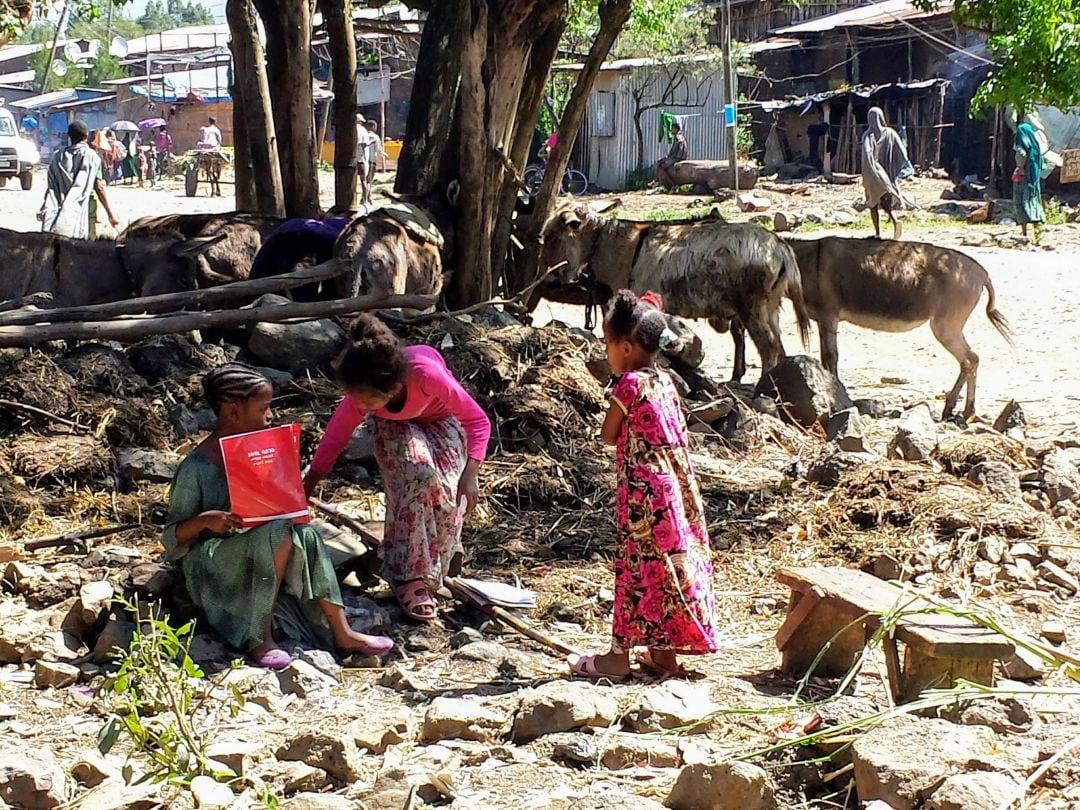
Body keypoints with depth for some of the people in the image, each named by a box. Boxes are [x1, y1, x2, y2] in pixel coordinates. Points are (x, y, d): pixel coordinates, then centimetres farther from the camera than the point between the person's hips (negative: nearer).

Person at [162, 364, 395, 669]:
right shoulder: (196, 468, -14)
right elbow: (172, 539, -11)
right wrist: (206, 520, -31)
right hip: (212, 565, -7)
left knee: (305, 535, -20)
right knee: (279, 531, -31)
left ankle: (341, 633, -19)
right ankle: (260, 638, -27)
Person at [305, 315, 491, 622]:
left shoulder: (427, 374, -42)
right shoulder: (361, 395, -33)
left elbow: (478, 421, -30)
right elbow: (332, 442, -17)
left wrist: (470, 474, -41)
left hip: (441, 419, -1)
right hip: (394, 426, 1)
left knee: (448, 489, -24)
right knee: (416, 473, -30)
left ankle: (442, 549, 9)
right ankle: (410, 576, -22)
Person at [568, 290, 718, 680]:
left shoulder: (629, 385, -14)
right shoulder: (666, 382, 9)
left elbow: (607, 436, -7)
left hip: (642, 489, -8)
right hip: (676, 485, 8)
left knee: (637, 564, -2)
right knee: (669, 562, 11)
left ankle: (620, 655, 4)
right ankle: (664, 652, 18)